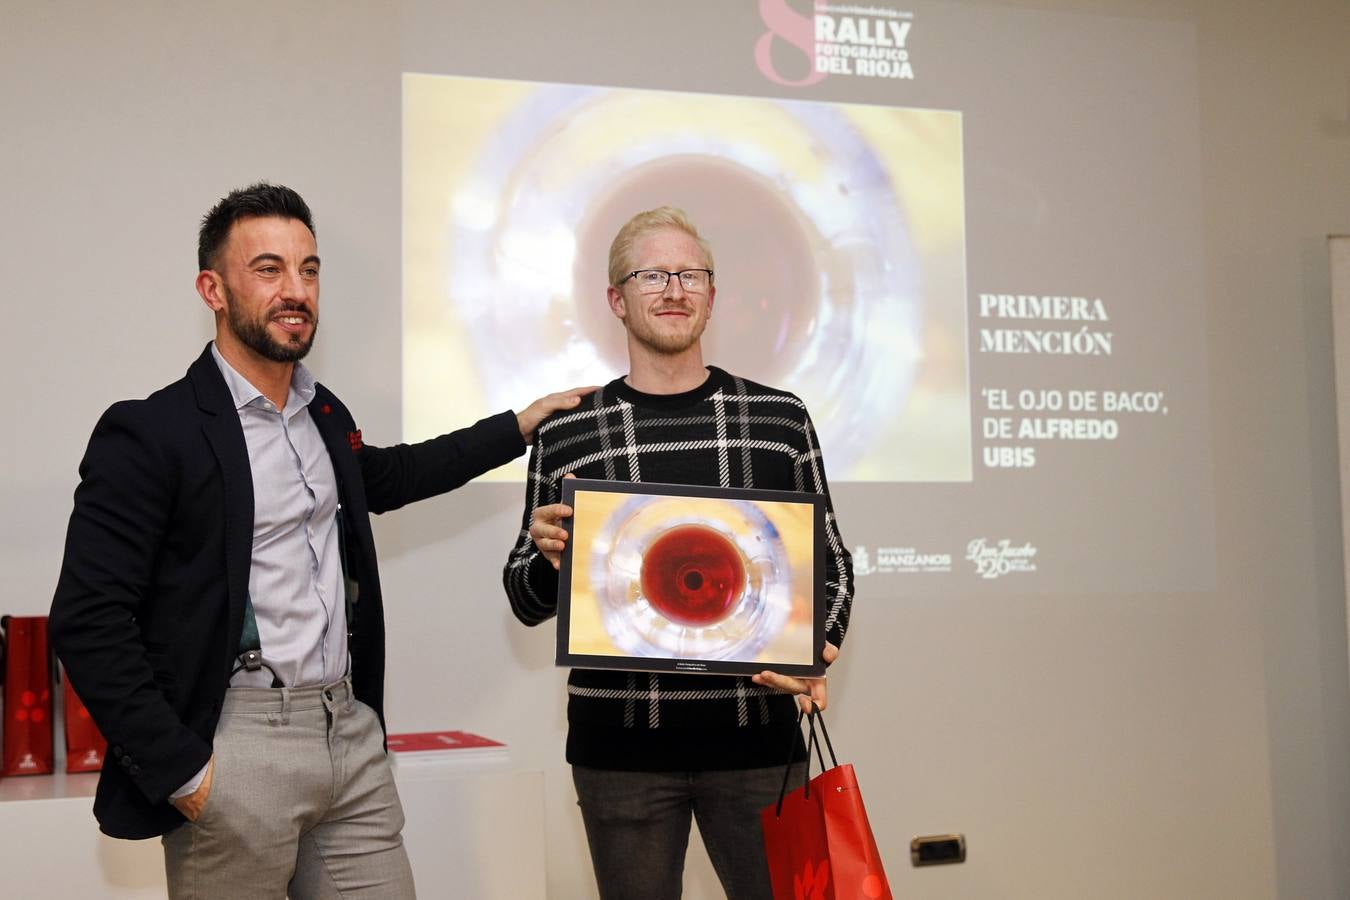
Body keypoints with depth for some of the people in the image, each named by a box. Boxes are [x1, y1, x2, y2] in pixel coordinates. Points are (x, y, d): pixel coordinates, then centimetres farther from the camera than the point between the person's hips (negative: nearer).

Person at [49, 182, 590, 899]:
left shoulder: (324, 415, 13)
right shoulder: (149, 433, -10)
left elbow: (384, 476, 35)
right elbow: (88, 621, -13)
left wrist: (520, 425, 32)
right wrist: (182, 774, -15)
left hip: (352, 734, 7)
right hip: (237, 752, -6)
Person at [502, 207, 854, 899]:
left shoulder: (781, 419, 5)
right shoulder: (565, 435, 3)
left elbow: (830, 562, 11)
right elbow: (527, 603, 10)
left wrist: (818, 654, -8)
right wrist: (547, 557, -12)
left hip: (756, 737, 1)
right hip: (620, 745, 0)